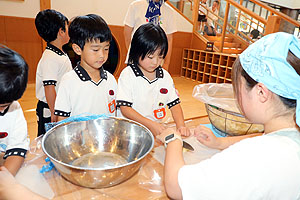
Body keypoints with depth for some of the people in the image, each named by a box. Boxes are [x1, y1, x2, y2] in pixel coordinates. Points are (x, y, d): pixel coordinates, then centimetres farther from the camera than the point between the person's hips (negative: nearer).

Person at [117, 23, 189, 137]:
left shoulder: (165, 76, 5)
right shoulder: (127, 75, -8)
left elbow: (174, 104, 6)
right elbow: (125, 108, -13)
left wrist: (181, 126, -11)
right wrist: (150, 124, -21)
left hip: (158, 128, 3)